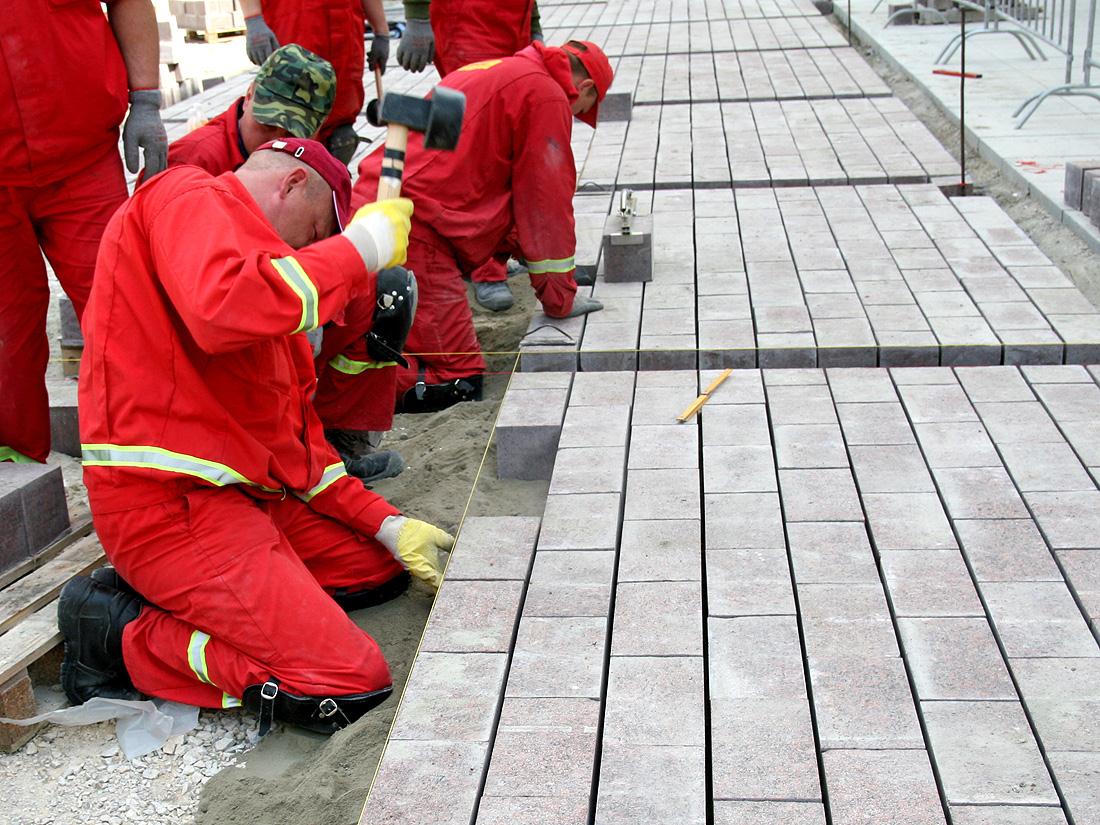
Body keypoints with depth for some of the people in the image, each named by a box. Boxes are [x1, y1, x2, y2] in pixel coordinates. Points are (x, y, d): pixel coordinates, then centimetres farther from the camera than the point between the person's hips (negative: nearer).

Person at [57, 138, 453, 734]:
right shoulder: (188, 197, -5)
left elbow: (294, 433, 22)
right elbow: (224, 312, -32)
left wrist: (388, 524, 14)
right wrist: (361, 246, -18)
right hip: (169, 501, -11)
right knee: (352, 687, -17)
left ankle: (165, 598, 8)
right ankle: (121, 634, -3)